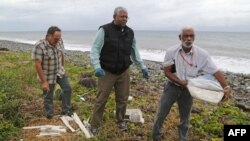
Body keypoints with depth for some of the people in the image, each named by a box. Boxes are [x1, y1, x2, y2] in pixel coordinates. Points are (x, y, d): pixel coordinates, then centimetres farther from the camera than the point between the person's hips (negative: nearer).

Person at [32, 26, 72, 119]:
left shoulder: (59, 41, -8)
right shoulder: (39, 46, -26)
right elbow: (37, 64, -26)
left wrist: (62, 68, 14)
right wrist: (44, 81, -25)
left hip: (59, 72, 6)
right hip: (47, 75, -5)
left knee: (67, 88, 5)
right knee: (48, 96, 7)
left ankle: (65, 111, 22)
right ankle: (49, 116, 26)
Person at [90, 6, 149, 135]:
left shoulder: (130, 32, 4)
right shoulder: (104, 30, -11)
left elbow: (134, 51, 14)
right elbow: (95, 49, -13)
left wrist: (142, 66, 12)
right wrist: (97, 67, -26)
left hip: (124, 72, 4)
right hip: (107, 72, -4)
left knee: (122, 99, 14)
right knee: (101, 100, 4)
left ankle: (121, 121, 36)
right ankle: (95, 125, 20)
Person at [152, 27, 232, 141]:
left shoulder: (202, 54, -16)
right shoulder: (171, 51, -16)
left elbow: (215, 71, -14)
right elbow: (167, 72, -13)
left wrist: (226, 87, -27)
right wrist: (181, 82, -24)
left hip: (188, 89, 1)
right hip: (172, 87, -1)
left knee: (185, 117, 16)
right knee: (162, 113, 10)